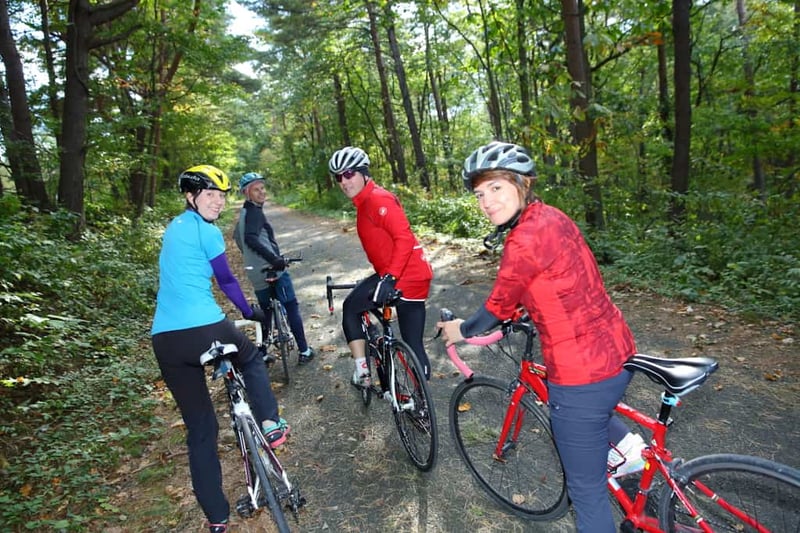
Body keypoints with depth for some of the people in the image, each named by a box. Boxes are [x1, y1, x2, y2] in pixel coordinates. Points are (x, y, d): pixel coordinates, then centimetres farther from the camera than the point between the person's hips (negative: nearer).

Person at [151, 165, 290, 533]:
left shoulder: (174, 227, 21)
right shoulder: (207, 231, -5)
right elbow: (226, 280, 2)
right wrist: (250, 312, 18)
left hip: (165, 340, 7)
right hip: (204, 330, -7)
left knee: (199, 429, 14)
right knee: (252, 359, 28)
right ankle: (270, 423, 16)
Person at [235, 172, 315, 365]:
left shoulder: (244, 212, 16)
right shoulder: (255, 212, -13)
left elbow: (238, 238, 30)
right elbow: (251, 238, -30)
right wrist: (274, 259, -34)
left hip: (256, 273, 9)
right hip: (272, 270, -9)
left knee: (266, 313, 19)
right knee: (292, 308, 2)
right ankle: (304, 351, 7)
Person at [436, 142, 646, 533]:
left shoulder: (525, 240, -23)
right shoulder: (551, 218, 5)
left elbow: (498, 308, -9)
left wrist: (461, 330, 9)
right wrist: (523, 309, 30)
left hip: (583, 374, -9)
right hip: (615, 353, 10)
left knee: (586, 491, 11)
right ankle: (629, 445, 34)